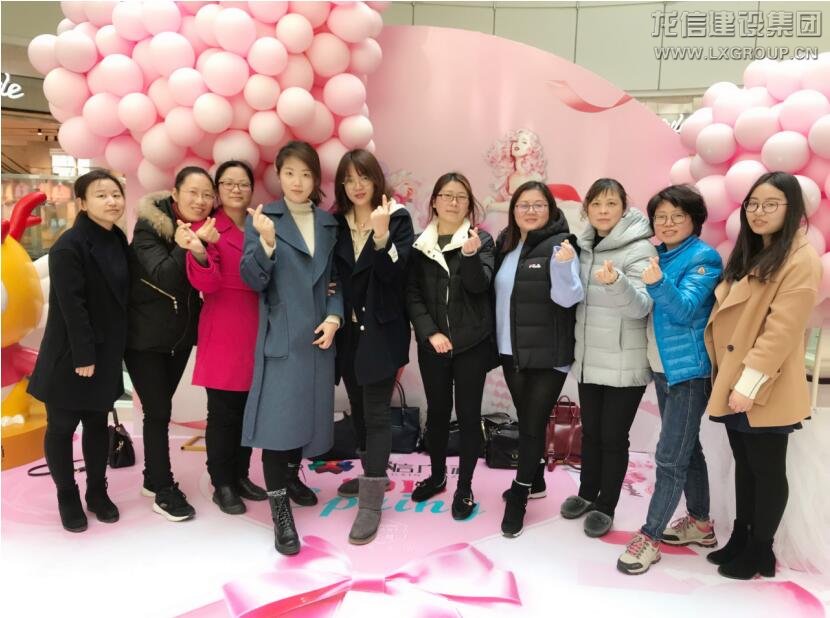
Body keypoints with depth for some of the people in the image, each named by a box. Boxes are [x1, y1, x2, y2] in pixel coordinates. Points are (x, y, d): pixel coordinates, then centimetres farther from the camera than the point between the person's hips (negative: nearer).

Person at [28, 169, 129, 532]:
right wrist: (83, 355, -20)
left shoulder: (118, 240, 6)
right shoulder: (69, 246, -17)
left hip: (107, 354, 7)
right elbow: (71, 305, -20)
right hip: (71, 354, -7)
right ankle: (67, 498, 24)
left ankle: (97, 493, 30)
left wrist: (113, 349, 9)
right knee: (62, 426, 8)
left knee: (98, 423, 16)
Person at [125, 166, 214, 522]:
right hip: (144, 334, -5)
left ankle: (153, 478, 30)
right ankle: (163, 490, 9)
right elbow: (163, 276, -27)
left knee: (160, 408, 16)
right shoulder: (149, 225, -16)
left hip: (181, 333, 5)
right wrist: (185, 246, -37)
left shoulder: (203, 228, 0)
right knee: (158, 410, -4)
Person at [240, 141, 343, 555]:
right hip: (281, 338, -4)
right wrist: (266, 242, -26)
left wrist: (334, 318, -5)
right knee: (278, 420, -7)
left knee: (309, 414, 13)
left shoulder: (330, 223, 10)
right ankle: (280, 511, 5)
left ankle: (291, 476, 38)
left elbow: (338, 280, 11)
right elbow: (253, 280, -10)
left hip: (319, 336, 4)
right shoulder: (263, 218, -1)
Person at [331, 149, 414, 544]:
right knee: (358, 409, 16)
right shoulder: (336, 223, 6)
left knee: (375, 414, -5)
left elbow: (396, 274, -15)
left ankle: (371, 504, 1)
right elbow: (332, 276, 8)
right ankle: (372, 474, 36)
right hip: (348, 330, 5)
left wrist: (381, 235, -28)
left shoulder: (397, 218, -5)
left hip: (381, 330, -5)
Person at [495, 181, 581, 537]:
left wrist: (563, 267, -34)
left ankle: (519, 495, 15)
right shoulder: (505, 244, 9)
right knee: (526, 421, 18)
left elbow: (567, 297, -19)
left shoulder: (559, 245, -10)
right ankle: (534, 481, 36)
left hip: (547, 355, -6)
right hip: (511, 351, 6)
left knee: (533, 424, 1)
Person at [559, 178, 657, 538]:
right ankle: (587, 493, 36)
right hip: (588, 359, 6)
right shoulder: (584, 247, 6)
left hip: (624, 363, -5)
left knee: (614, 436, 6)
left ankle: (605, 506, 23)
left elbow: (641, 306, -23)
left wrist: (616, 282, -41)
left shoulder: (639, 249, -12)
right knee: (590, 431, 18)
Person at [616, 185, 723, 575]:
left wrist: (658, 283, -42)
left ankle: (650, 536, 4)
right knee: (687, 449, 17)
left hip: (689, 371, -8)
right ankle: (700, 523, 31)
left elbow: (685, 309, -25)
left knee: (670, 456, -4)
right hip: (663, 368, 8)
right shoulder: (659, 256, 9)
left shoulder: (704, 258, -12)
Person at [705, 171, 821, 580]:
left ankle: (761, 551, 21)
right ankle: (740, 539, 31)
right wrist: (726, 377, 10)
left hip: (764, 391, -8)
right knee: (744, 465, 18)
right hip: (732, 383, 8)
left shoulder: (800, 260, -13)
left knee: (767, 469, 7)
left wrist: (750, 384, -23)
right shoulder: (747, 255, 15)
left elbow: (781, 330, -20)